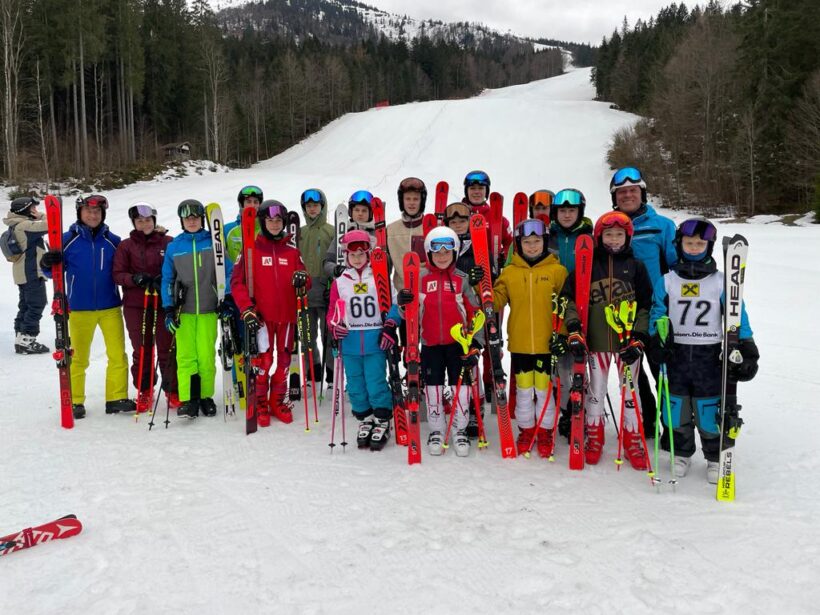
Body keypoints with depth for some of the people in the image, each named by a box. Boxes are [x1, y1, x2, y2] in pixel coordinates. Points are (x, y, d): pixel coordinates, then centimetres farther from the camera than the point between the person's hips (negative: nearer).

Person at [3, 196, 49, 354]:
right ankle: (26, 340, -4)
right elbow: (50, 225, -24)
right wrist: (41, 216, -7)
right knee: (37, 305, -4)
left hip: (22, 272, 10)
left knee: (25, 305, 16)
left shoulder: (15, 225, 11)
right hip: (32, 273, -10)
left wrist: (38, 217, 3)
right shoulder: (25, 225, -20)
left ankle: (20, 338, 21)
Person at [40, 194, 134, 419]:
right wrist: (48, 263, -20)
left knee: (118, 355, 1)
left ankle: (117, 398, 12)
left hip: (110, 307, 2)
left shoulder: (112, 241, 4)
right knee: (79, 357, 7)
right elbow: (56, 271, 1)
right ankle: (75, 402, 18)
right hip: (79, 309, -1)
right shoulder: (67, 239, -1)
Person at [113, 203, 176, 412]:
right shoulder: (125, 246, 7)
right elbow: (118, 274, 4)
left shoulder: (168, 243, 2)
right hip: (135, 306, 1)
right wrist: (135, 279, -15)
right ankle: (144, 391, 21)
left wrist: (164, 279, -14)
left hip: (163, 303, -1)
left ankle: (172, 391, 15)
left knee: (167, 348, 1)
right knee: (141, 350, 8)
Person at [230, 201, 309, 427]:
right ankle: (260, 403, 11)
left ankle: (279, 401, 22)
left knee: (283, 359, 9)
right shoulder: (252, 249, 1)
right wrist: (247, 310, -14)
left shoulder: (292, 251, 11)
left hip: (287, 315, 3)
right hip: (261, 315, -3)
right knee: (263, 359, -2)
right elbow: (237, 281, -4)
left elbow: (304, 283, 11)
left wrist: (302, 281, -14)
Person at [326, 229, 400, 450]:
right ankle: (365, 420, 28)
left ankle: (382, 422, 15)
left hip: (375, 341, -3)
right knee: (355, 385, 11)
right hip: (349, 343, 3)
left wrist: (390, 325, -9)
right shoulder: (339, 282, 6)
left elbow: (394, 303, 2)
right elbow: (333, 310, 8)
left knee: (376, 383, -3)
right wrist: (335, 326, -11)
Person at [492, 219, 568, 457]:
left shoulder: (557, 271, 0)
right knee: (523, 390, 12)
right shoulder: (509, 272, 5)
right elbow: (496, 302, 4)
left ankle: (545, 432, 23)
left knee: (544, 389, 7)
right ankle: (526, 431, 27)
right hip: (519, 344, 2)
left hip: (547, 343, -2)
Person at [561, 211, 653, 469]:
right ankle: (594, 437, 26)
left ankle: (633, 439, 22)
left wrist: (639, 339, -7)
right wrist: (574, 331, -12)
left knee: (630, 390, 9)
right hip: (596, 341, 0)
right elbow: (570, 297, -2)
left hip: (628, 342, 0)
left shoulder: (636, 267, 2)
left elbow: (646, 305, 2)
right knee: (596, 390, 11)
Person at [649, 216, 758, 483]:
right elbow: (657, 313, 5)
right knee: (677, 409, 9)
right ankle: (682, 453, 29)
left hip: (710, 355, -2)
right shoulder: (667, 281, 4)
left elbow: (737, 316, -1)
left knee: (709, 410, 1)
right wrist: (657, 339, -11)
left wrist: (746, 349, -6)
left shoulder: (720, 281, -1)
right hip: (676, 354, 2)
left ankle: (715, 457, 20)